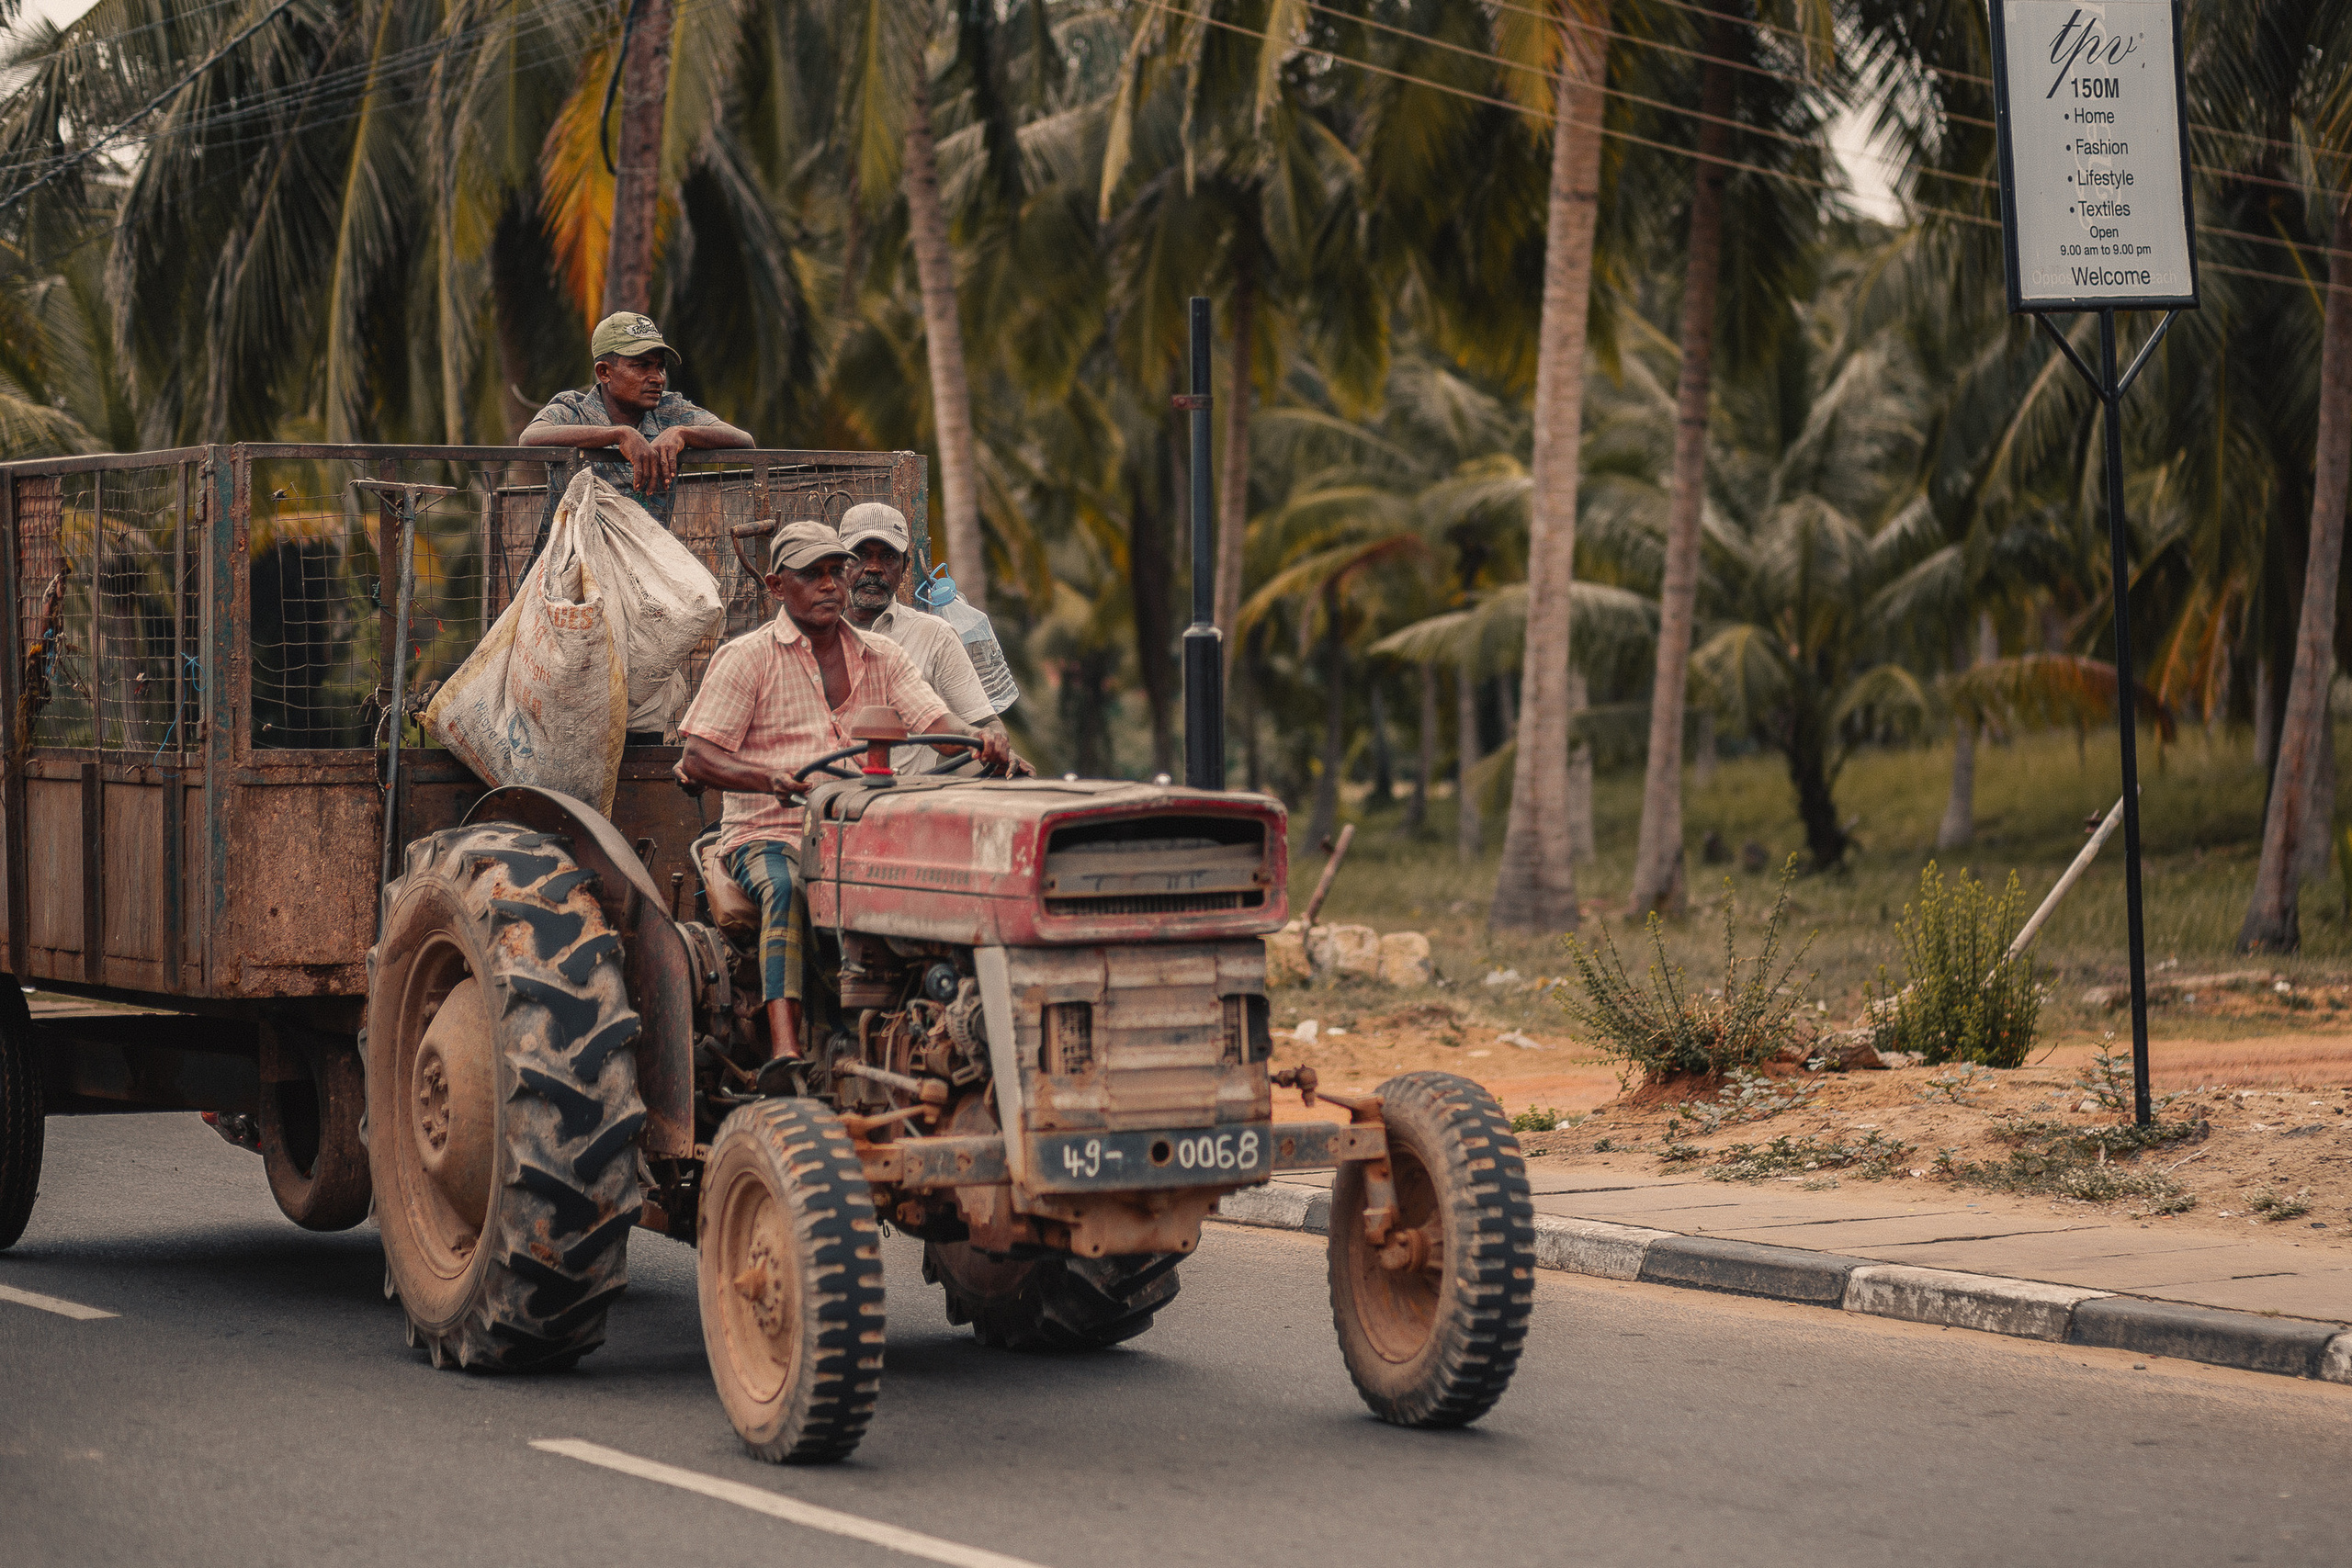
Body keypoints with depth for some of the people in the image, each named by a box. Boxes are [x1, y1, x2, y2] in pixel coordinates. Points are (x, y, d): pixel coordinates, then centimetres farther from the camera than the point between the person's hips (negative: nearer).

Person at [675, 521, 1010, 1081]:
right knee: (789, 890, -38)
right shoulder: (745, 658, 3)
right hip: (768, 833, -3)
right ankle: (784, 1050, -51)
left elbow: (938, 723, 3)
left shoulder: (882, 657, 16)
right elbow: (698, 759, -6)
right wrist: (774, 779, -26)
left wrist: (982, 739, -22)